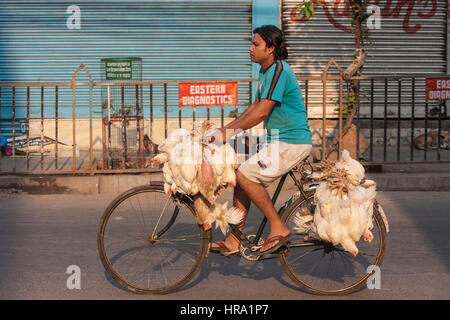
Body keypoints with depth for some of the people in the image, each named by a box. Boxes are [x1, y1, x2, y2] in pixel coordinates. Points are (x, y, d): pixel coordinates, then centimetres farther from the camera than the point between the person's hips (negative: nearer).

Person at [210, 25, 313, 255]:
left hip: (291, 143, -10)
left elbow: (262, 112, -23)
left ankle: (278, 228, -4)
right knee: (242, 178, 7)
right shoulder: (266, 70, 15)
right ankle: (233, 241, 14)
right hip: (281, 141, 10)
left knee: (245, 176, -16)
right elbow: (255, 106, 20)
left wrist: (229, 132, -19)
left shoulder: (278, 70, -17)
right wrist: (226, 128, 13)